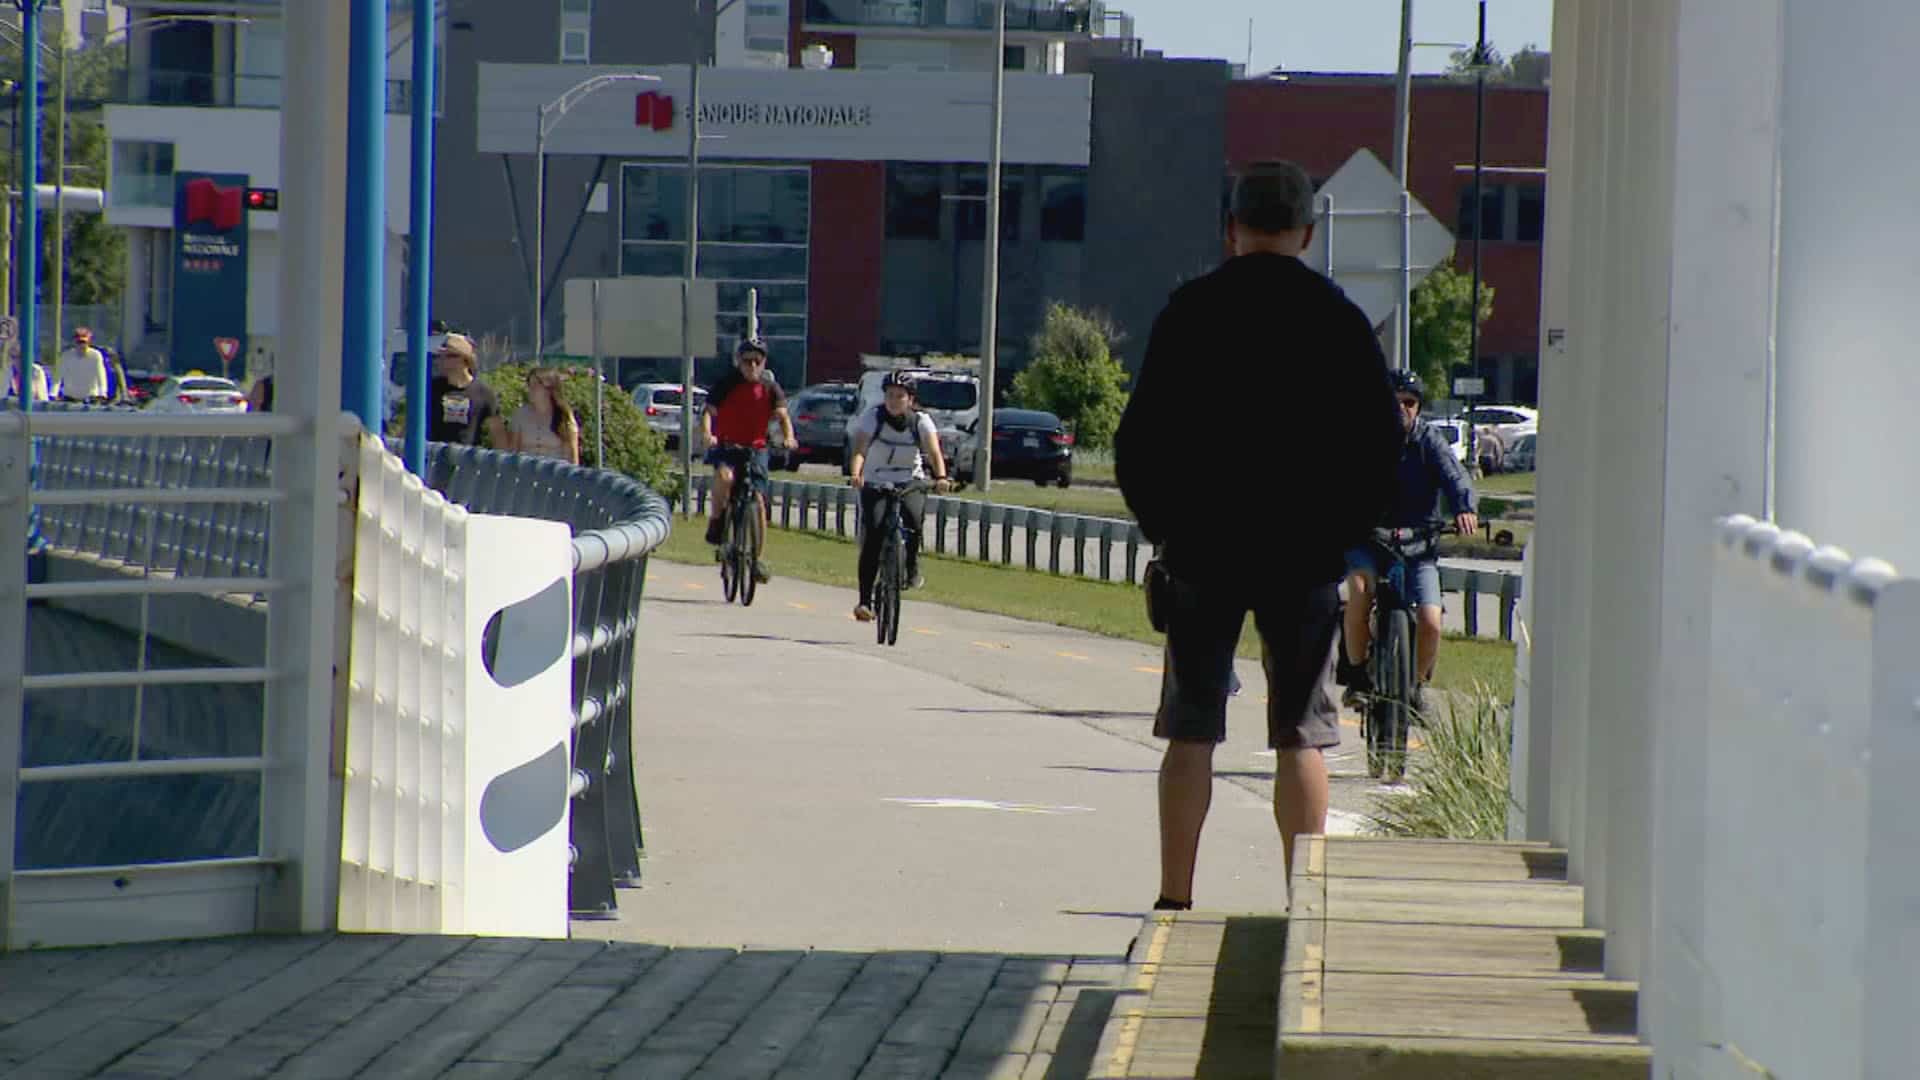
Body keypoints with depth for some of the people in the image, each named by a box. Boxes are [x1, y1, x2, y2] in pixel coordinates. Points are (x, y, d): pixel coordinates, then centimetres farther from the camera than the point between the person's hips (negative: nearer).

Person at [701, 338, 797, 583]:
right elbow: (709, 412, -14)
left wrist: (788, 437, -26)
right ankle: (717, 524, -12)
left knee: (758, 500, -5)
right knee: (724, 476, -35)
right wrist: (707, 435, -34)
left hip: (755, 448, 2)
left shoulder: (769, 387, 0)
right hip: (726, 445, -2)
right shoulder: (727, 384, -7)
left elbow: (782, 416, -6)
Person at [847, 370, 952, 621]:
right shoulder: (872, 417, -9)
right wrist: (856, 474, -42)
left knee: (914, 516, -31)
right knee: (872, 536, -18)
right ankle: (865, 600, -14)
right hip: (875, 483, -1)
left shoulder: (921, 421, -6)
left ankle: (912, 567, -4)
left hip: (910, 482, 1)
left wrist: (941, 477, -38)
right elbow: (859, 450, -21)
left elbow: (934, 452, -18)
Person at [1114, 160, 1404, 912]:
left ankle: (1175, 899, 5)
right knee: (1301, 736, 4)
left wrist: (1162, 526, 9)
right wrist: (1343, 534, 12)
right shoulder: (1340, 319, 0)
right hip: (1306, 558, 0)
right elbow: (1381, 445, 3)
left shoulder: (1192, 311, -2)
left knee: (1191, 730, 6)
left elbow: (1140, 437, -2)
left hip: (1203, 548, 0)